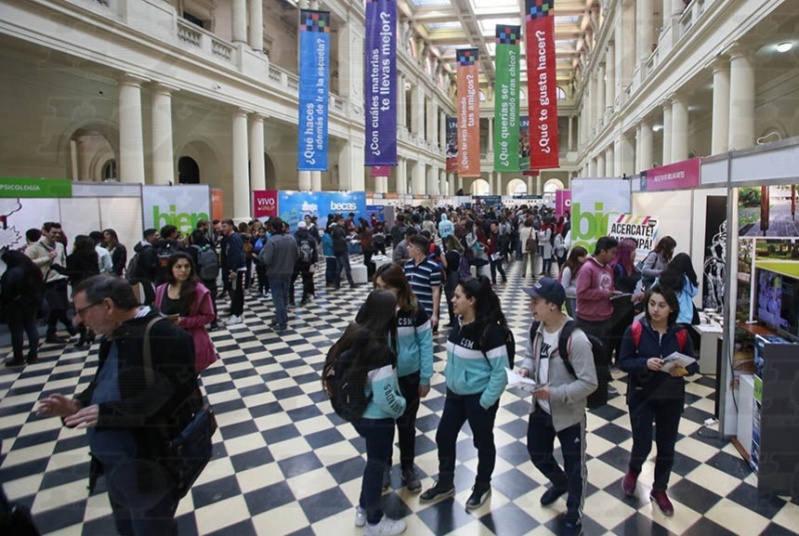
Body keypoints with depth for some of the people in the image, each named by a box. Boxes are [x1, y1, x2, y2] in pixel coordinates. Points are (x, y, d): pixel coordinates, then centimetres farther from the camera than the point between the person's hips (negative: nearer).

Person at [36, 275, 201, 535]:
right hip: (114, 465, 9)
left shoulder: (166, 336, -24)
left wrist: (106, 412, -30)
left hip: (150, 467, -9)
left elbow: (173, 396, -30)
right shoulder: (113, 336, 8)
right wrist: (78, 404, -1)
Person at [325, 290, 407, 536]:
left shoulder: (354, 334, -7)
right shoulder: (380, 350, -30)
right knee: (377, 465, 16)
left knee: (374, 460, 28)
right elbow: (385, 398, -29)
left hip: (356, 412, 7)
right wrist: (402, 405, -7)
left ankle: (363, 509, 46)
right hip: (376, 418, -7)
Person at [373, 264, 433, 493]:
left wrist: (425, 378, -5)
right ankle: (384, 466, 41)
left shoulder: (415, 311, -15)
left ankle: (408, 467, 40)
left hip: (409, 378, 0)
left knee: (407, 425, 17)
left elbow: (425, 344, -8)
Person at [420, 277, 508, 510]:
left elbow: (501, 370, -22)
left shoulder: (489, 330, -24)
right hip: (455, 394, 7)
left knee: (482, 442, 15)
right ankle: (445, 484, 37)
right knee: (444, 437, 15)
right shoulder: (459, 324, -1)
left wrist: (486, 401, -18)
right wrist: (449, 382, 11)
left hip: (478, 397, -7)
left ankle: (482, 486, 39)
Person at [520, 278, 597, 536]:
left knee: (574, 467, 15)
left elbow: (589, 383, -25)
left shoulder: (575, 339, -29)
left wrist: (554, 393, -31)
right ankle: (559, 483, 58)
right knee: (537, 454, 26)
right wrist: (526, 368, -11)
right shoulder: (536, 328, -6)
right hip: (540, 408, 7)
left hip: (569, 414, -7)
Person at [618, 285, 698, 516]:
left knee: (666, 446, 13)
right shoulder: (635, 331, -13)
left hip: (672, 398, 2)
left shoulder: (680, 334, -7)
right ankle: (633, 471, 37)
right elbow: (623, 362, -10)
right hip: (641, 396, -2)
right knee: (642, 444, 0)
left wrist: (683, 370, -21)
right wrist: (645, 363, -28)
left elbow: (693, 364, 1)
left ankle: (659, 489, 37)